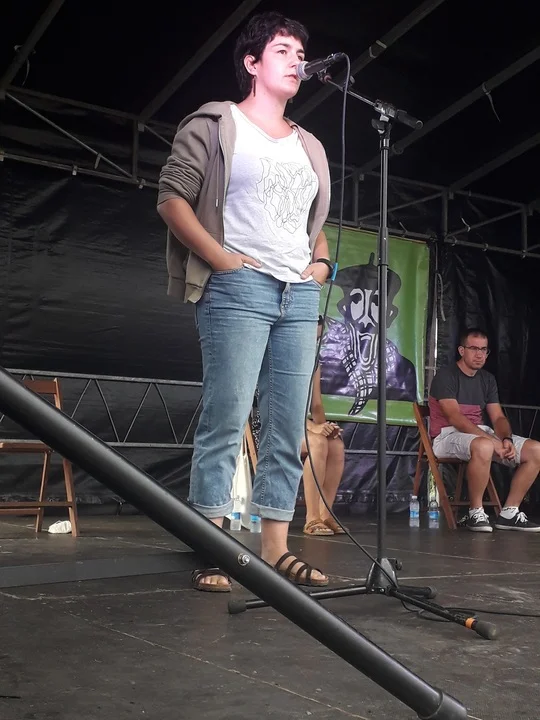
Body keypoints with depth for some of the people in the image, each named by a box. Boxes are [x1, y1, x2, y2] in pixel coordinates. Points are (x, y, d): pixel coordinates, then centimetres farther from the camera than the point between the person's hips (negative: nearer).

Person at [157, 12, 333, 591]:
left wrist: (322, 263, 9)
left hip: (301, 295, 6)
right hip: (238, 287, -6)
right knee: (225, 420, -11)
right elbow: (172, 198, -3)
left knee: (288, 428, 3)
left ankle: (275, 547, 10)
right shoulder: (216, 125, 6)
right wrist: (223, 260, -12)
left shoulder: (308, 147, 24)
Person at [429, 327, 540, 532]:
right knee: (483, 446, -41)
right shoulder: (445, 376, -7)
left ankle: (509, 513, -4)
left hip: (483, 433, 7)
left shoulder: (488, 379, 16)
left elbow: (498, 417, 9)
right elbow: (454, 417, -19)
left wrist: (506, 439, -15)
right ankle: (476, 513, -23)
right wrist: (493, 441, -27)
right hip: (450, 435, -7)